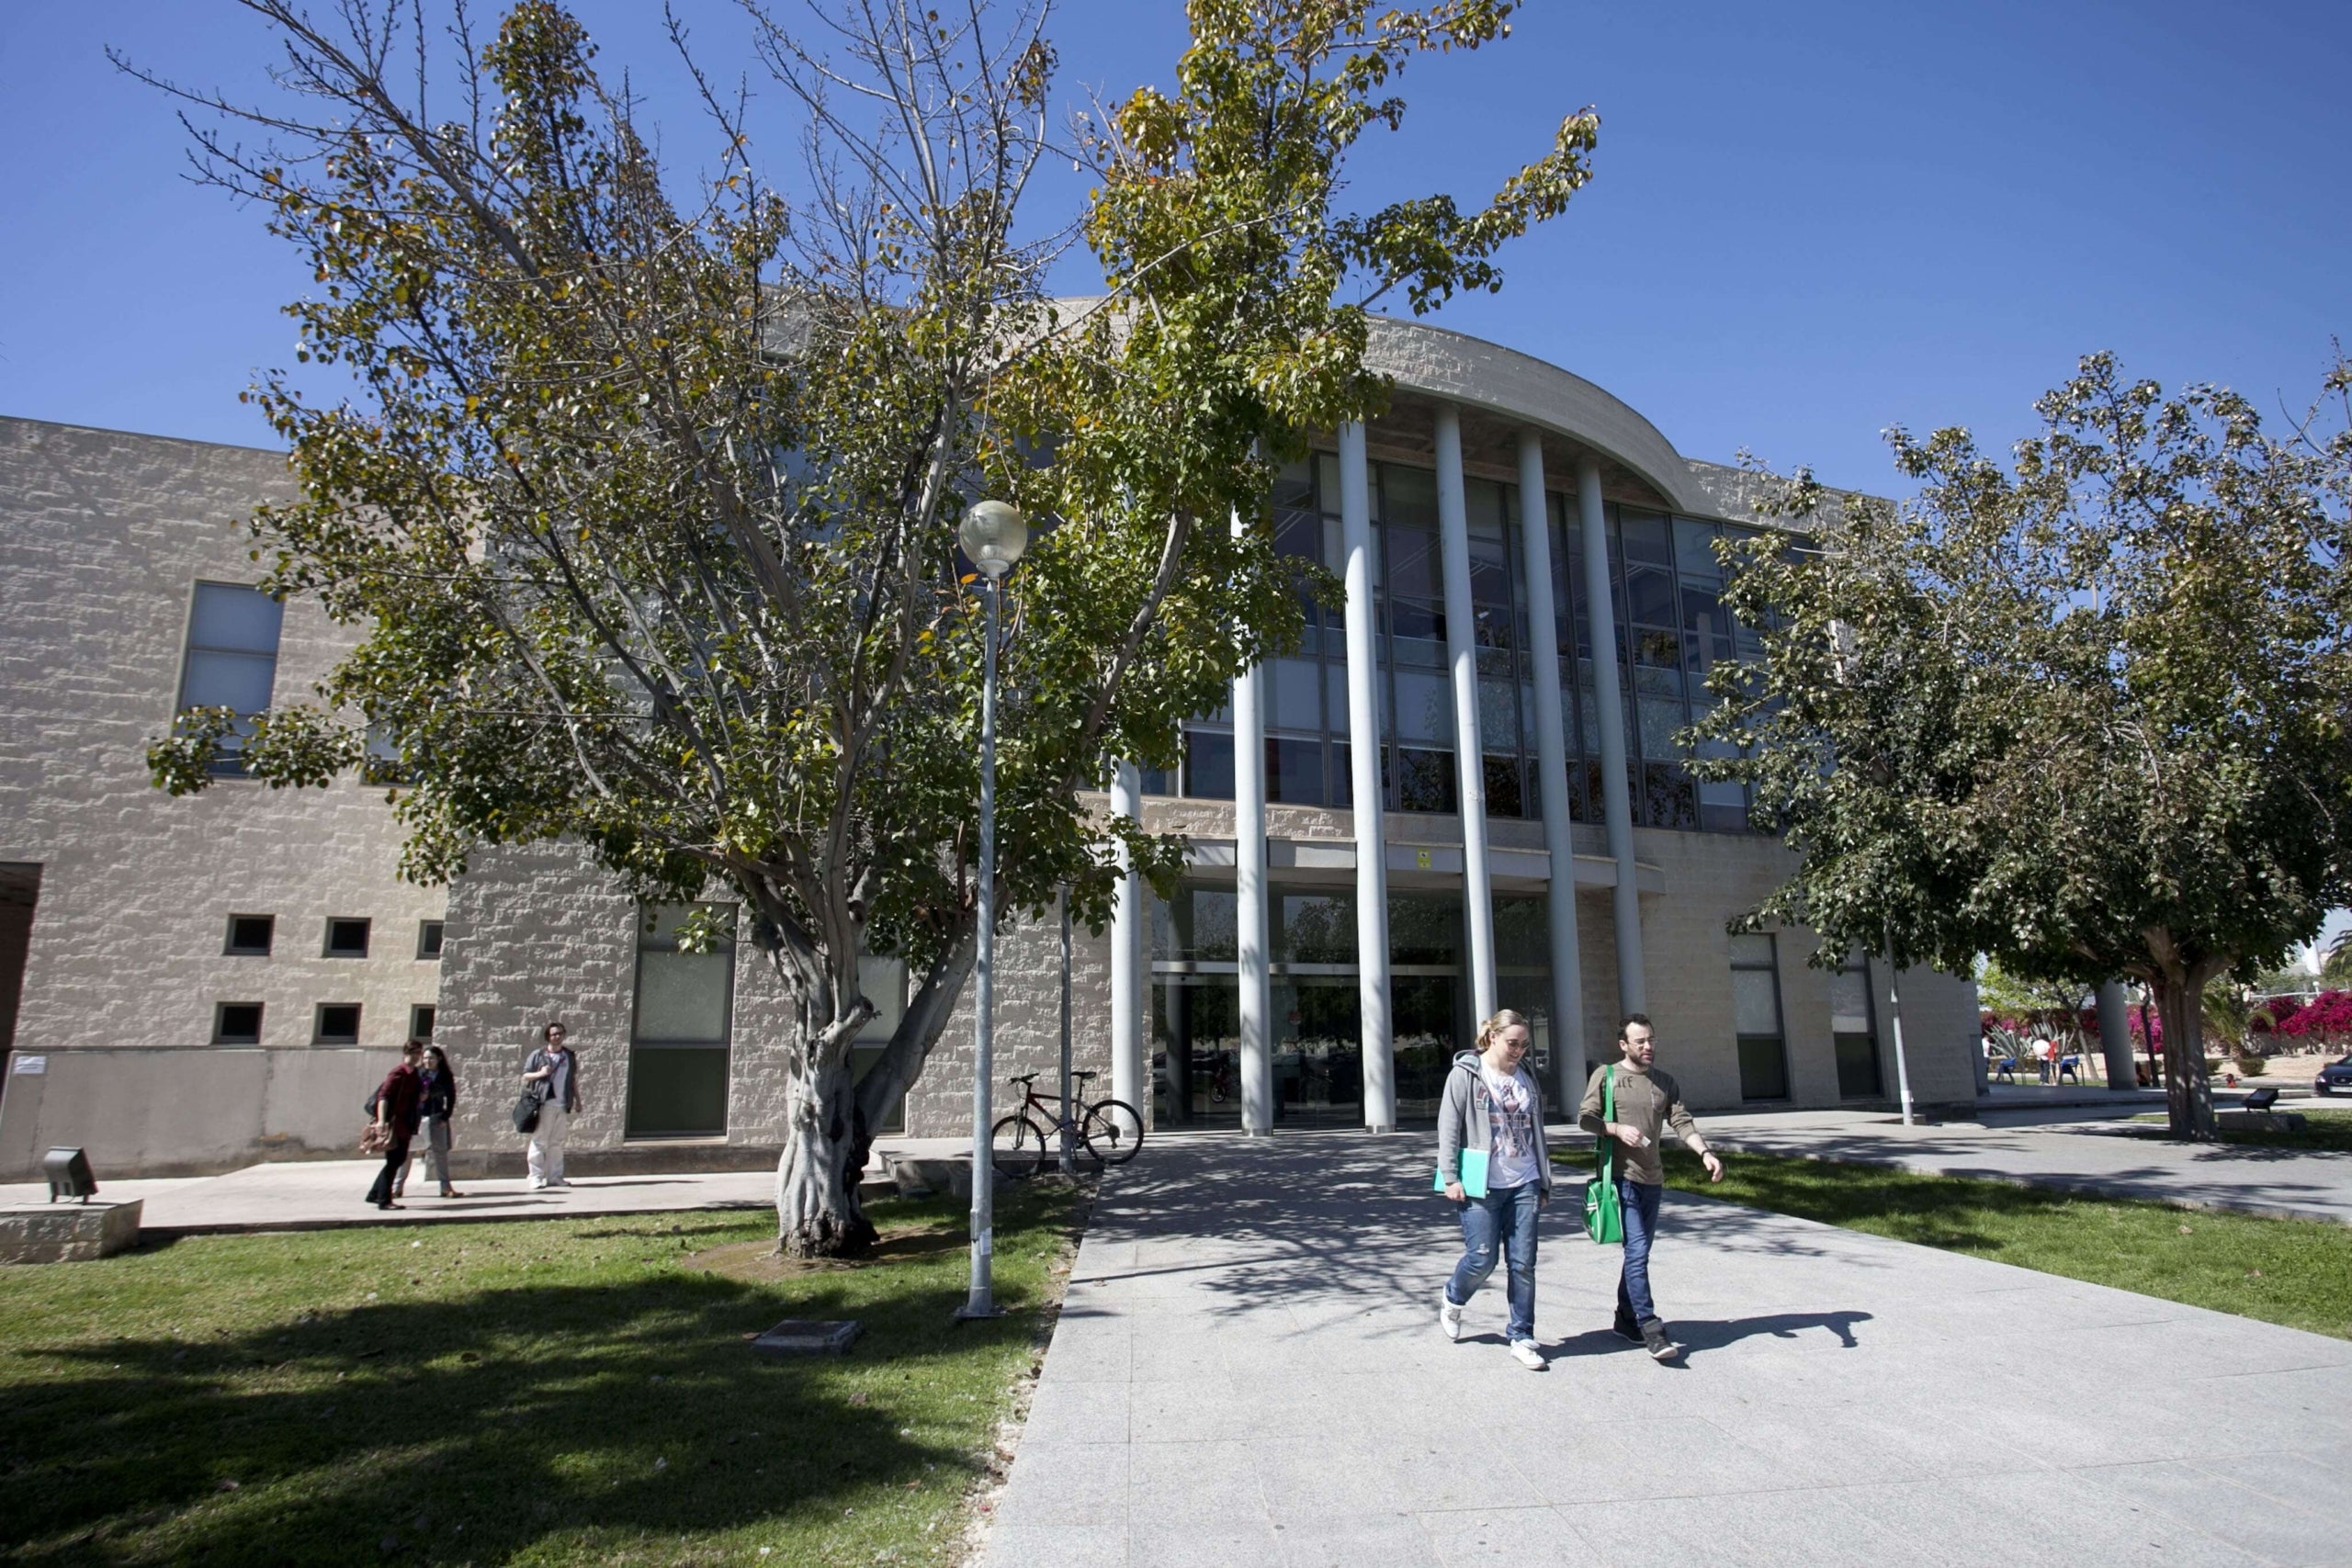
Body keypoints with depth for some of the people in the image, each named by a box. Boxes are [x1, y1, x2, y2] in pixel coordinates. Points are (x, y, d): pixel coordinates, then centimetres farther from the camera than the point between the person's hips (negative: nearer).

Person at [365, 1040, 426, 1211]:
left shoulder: (414, 1074, 13)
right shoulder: (398, 1073, -14)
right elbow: (384, 1096, -21)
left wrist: (422, 1096, 3)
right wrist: (381, 1120, -30)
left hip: (405, 1124, 9)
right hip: (394, 1124, -9)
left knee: (400, 1159, 15)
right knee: (393, 1161, -4)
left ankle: (375, 1194, 27)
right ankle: (384, 1200, 5)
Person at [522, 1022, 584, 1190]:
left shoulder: (570, 1055, 13)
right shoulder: (538, 1055, 2)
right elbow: (525, 1076, 5)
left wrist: (577, 1100, 18)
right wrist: (540, 1073, -14)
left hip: (563, 1105, 4)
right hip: (544, 1104, -4)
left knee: (557, 1142, 8)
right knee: (539, 1141, -4)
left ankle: (554, 1177, 13)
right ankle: (536, 1177, 1)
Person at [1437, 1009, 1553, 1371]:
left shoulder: (1526, 1078, 12)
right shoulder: (1465, 1074, -5)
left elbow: (1536, 1133, 18)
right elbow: (1448, 1128, -6)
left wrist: (1545, 1180, 18)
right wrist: (1450, 1177, -11)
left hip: (1524, 1185, 5)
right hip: (1481, 1187, -4)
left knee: (1523, 1263, 4)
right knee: (1482, 1258, -2)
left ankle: (1522, 1338, 15)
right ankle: (1452, 1299, 29)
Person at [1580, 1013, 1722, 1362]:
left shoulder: (1665, 1081, 11)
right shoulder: (1606, 1075, -2)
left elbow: (1682, 1122, 2)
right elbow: (1585, 1118, -3)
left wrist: (1705, 1153, -13)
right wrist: (1618, 1129, -19)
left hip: (1652, 1178, 5)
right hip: (1621, 1176, -5)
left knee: (1639, 1251, 13)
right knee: (1637, 1249, -11)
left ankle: (1626, 1318, 26)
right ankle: (1650, 1327, -9)